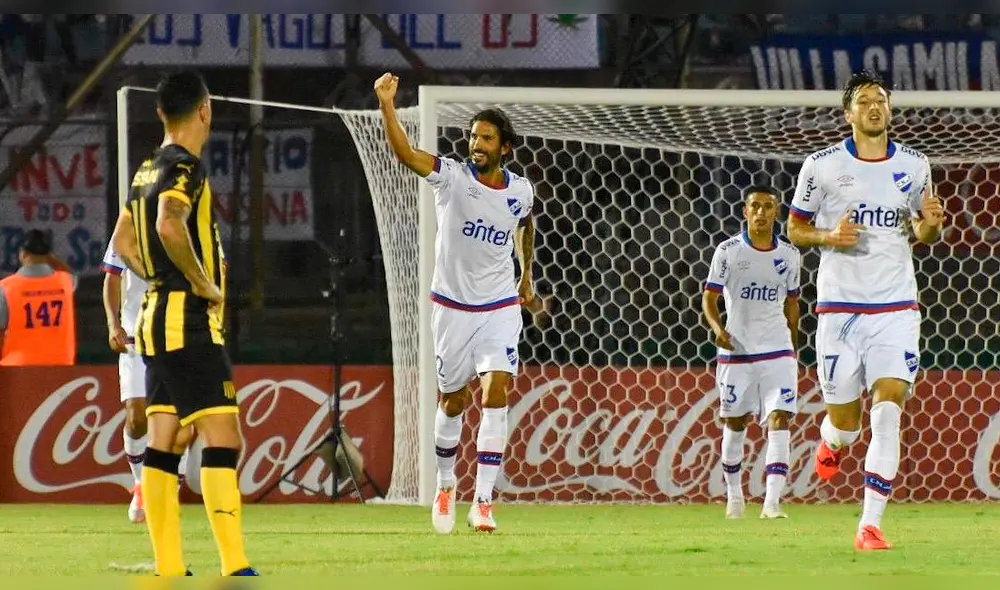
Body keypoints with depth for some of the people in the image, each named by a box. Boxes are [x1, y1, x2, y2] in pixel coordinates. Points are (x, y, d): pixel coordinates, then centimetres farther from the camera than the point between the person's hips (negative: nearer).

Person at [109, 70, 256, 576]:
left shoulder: (147, 170, 15)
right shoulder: (184, 167, -12)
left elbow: (122, 243, 24)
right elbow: (170, 226, -30)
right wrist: (203, 283, -18)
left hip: (157, 318, 10)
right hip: (189, 322, -10)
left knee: (163, 444, 8)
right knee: (222, 438, -13)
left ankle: (167, 568, 8)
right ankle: (235, 567, -21)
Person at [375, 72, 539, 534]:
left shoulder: (520, 191, -2)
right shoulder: (452, 177, -11)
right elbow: (404, 152, -27)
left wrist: (526, 277, 29)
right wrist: (386, 104, -41)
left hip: (500, 308, 1)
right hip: (452, 307, -1)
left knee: (495, 397, -15)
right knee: (453, 403, 9)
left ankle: (482, 503, -15)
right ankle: (446, 486, 34)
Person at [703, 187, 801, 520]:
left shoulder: (789, 255, 5)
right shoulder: (728, 252, -3)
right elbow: (709, 297, 0)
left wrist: (794, 348, 19)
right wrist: (717, 328, -19)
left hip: (777, 351, 1)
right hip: (736, 351, -1)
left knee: (779, 420, -12)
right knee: (735, 423, 9)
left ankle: (772, 502, -19)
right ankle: (734, 493, 28)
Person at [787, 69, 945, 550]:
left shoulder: (914, 166, 6)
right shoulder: (822, 166, -2)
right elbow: (795, 229, 6)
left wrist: (930, 224, -6)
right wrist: (830, 236, -14)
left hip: (896, 307, 1)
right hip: (839, 307, -1)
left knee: (888, 410, -15)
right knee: (845, 422, 4)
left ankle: (871, 525, -12)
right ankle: (831, 443, 44)